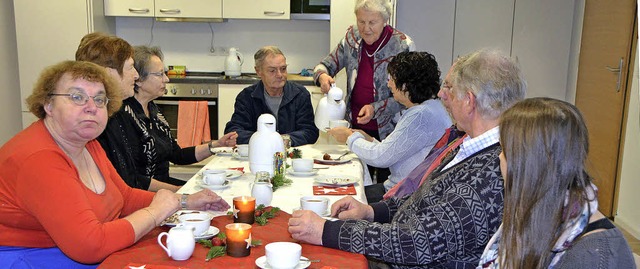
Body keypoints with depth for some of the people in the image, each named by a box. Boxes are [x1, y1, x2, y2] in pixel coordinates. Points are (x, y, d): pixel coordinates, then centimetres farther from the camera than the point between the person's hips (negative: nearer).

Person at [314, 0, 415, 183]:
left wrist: (375, 108, -23)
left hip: (387, 129, -4)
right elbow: (326, 65, 7)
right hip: (356, 126, 4)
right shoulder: (352, 37, -1)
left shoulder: (403, 46, -14)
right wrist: (322, 76, -17)